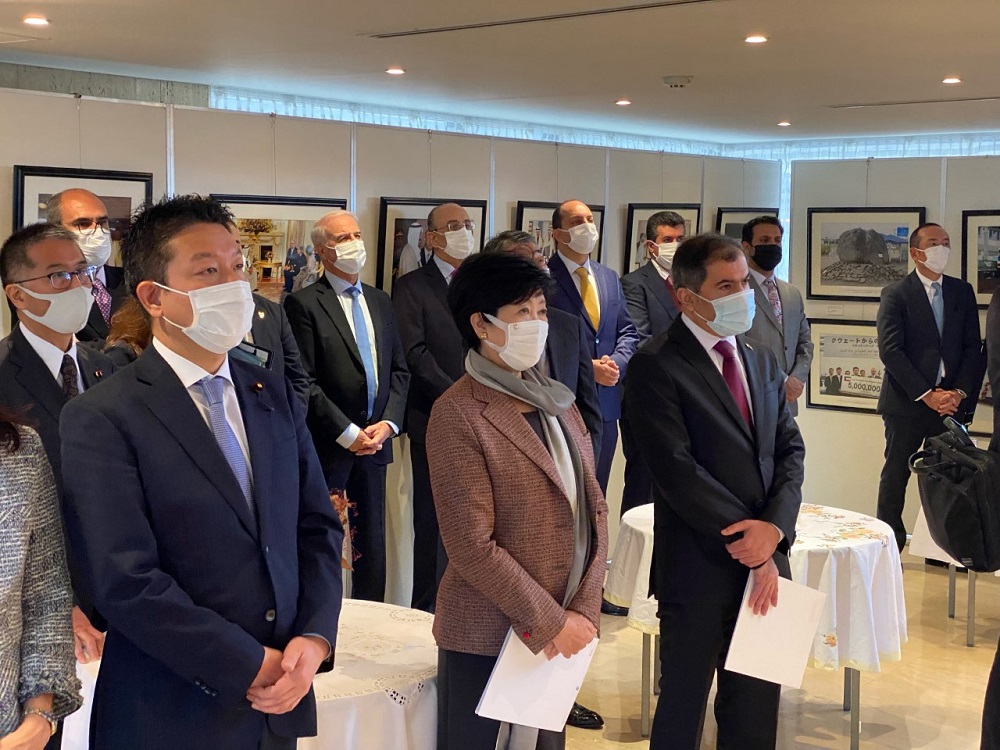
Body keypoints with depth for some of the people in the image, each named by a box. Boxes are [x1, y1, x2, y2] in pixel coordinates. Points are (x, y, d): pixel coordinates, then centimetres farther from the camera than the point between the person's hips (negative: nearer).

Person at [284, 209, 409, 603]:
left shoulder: (379, 301, 13)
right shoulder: (304, 304, -7)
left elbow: (398, 370, 13)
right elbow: (304, 381, -12)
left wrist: (388, 423, -2)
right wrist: (348, 433, -13)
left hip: (375, 441, 6)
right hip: (328, 448, -6)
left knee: (372, 541, 11)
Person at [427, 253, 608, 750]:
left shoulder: (557, 403, 9)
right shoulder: (458, 414, -13)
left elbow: (592, 509, 8)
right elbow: (471, 545, -17)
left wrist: (584, 611, -4)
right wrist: (550, 623, -14)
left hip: (563, 633, 6)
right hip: (488, 637, -6)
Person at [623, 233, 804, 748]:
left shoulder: (763, 361, 12)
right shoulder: (656, 366, -10)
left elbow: (790, 450, 7)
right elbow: (677, 470, -17)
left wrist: (774, 528, -11)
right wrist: (748, 542, -14)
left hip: (765, 563, 6)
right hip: (699, 568, -6)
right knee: (682, 709, 9)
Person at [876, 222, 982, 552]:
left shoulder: (962, 291, 10)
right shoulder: (896, 294, -3)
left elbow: (973, 347, 7)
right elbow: (890, 351, -11)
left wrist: (960, 393, -7)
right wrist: (927, 395, -15)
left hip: (952, 400, 3)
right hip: (907, 402, -3)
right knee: (896, 476, 4)